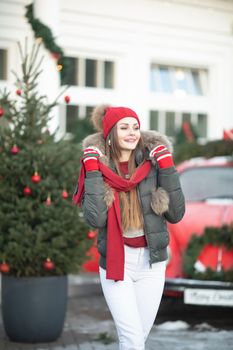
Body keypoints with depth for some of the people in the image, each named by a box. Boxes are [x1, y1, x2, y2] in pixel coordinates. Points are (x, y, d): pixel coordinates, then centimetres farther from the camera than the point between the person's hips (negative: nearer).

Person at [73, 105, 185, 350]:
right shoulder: (98, 168, -3)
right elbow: (95, 219, -17)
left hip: (151, 263, 2)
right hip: (115, 263, -2)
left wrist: (167, 167, -9)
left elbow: (175, 214, -4)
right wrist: (92, 170, -16)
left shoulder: (151, 165, -1)